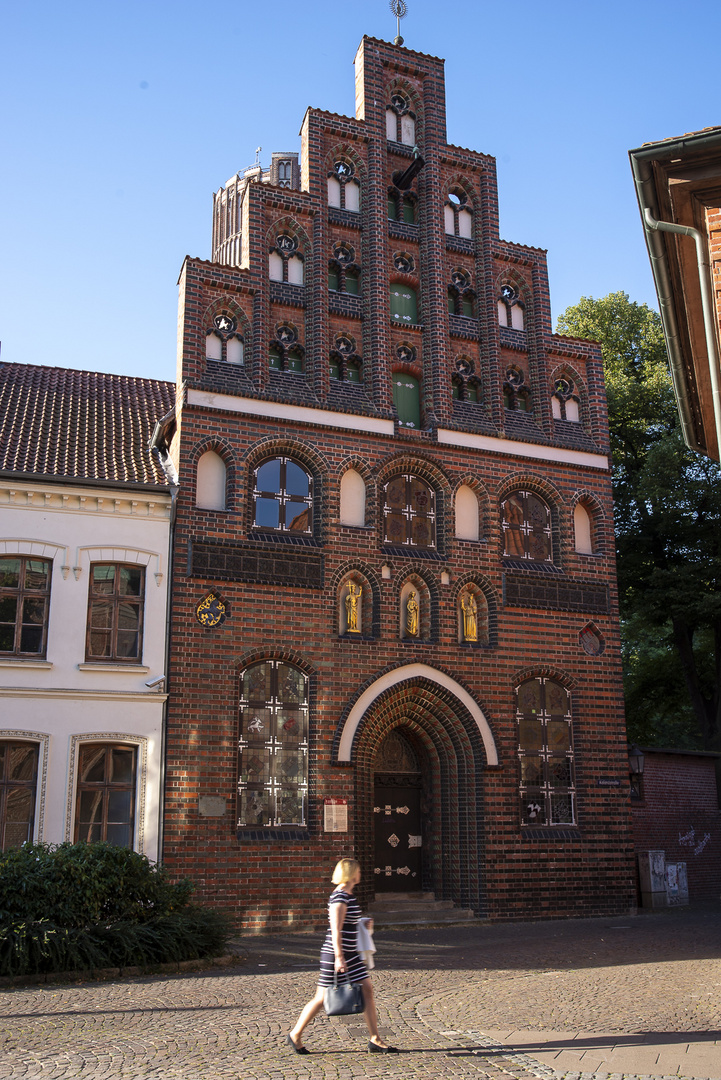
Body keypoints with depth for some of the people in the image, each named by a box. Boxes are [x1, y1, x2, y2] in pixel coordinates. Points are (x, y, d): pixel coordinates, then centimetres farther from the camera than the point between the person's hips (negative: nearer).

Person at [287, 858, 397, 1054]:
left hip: (350, 954, 9)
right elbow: (335, 929, -23)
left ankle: (375, 1041, 8)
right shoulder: (340, 897, -18)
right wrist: (339, 957, -26)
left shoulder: (348, 895, 11)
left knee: (367, 990, 3)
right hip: (335, 954, -9)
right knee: (323, 998, 1)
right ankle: (295, 1035, 18)